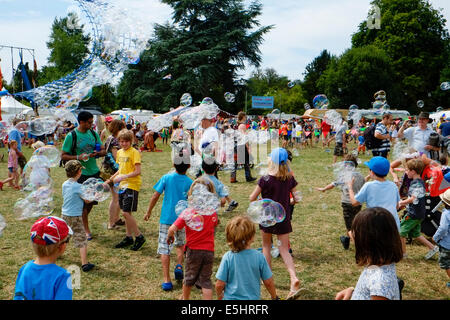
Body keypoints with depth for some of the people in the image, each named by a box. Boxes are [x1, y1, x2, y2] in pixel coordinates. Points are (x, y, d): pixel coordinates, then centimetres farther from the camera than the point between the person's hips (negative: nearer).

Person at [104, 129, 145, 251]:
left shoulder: (134, 152, -11)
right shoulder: (119, 152, 13)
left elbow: (138, 171, -17)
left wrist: (123, 177, -23)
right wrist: (110, 179, 18)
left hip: (132, 185, -8)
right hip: (122, 185, 8)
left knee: (126, 212, -11)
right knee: (125, 213, 11)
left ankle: (139, 236, 3)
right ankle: (129, 238, 23)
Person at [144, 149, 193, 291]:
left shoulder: (166, 178, -5)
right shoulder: (190, 182, -6)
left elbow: (155, 196, -2)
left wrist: (148, 212, 10)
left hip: (166, 218, -1)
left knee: (165, 249, 3)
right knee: (180, 244, 27)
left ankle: (167, 280, 1)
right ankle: (179, 266, 9)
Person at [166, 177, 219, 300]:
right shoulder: (213, 212, -5)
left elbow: (172, 229, -20)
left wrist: (170, 236, 0)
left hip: (193, 250, -2)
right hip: (209, 251, 2)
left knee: (189, 278, 20)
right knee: (206, 280, 9)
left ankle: (185, 298, 42)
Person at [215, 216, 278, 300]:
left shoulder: (228, 257, -14)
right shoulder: (259, 256, -11)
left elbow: (219, 284, -10)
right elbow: (268, 282, -3)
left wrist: (219, 296, 11)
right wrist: (274, 297, 15)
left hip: (230, 297, -1)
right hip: (253, 297, 1)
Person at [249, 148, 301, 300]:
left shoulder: (265, 180, -16)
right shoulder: (290, 179, -4)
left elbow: (252, 198, -10)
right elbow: (296, 198, 2)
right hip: (284, 217, 3)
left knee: (266, 246, 19)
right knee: (284, 249, 7)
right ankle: (294, 278, -13)